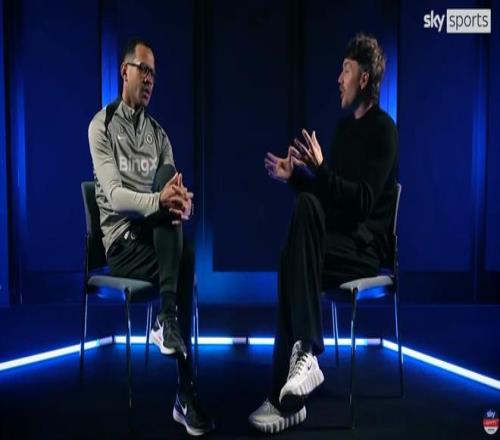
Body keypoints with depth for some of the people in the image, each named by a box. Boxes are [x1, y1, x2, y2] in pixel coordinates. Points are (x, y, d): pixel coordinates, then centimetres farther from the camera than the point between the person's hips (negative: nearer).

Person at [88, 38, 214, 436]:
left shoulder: (158, 133, 15)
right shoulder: (102, 125, -2)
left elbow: (172, 191, 4)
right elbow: (115, 196, -16)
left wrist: (182, 202, -21)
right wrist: (159, 201, -34)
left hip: (156, 234, 4)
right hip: (123, 240, -4)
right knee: (187, 259, -27)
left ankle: (167, 318, -29)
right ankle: (186, 392, -21)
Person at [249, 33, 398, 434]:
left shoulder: (383, 130, -7)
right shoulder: (346, 125, 19)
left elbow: (363, 200, -19)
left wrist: (319, 168, -26)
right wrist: (294, 175, 9)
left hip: (367, 244, -7)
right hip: (339, 237, 7)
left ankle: (307, 352, -27)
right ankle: (287, 398, -22)